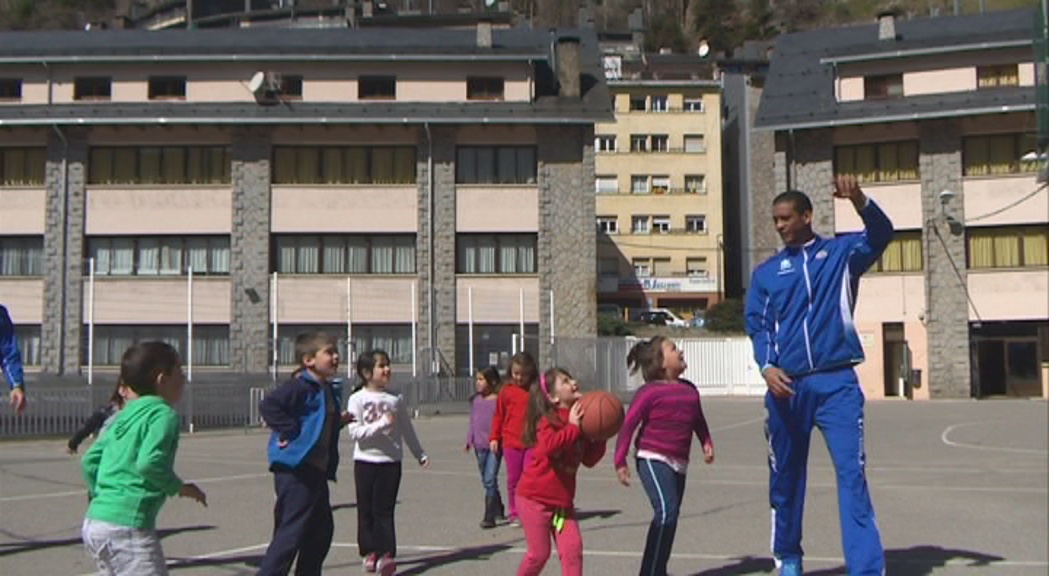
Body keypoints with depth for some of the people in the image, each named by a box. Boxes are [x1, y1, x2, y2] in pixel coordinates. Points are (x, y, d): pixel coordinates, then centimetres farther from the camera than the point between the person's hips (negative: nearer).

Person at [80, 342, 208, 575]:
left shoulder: (123, 416, 16)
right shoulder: (163, 414, -8)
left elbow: (90, 461, 16)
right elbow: (149, 462, -22)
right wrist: (179, 487, -8)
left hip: (93, 521, 9)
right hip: (127, 525, -9)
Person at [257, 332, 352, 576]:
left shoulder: (326, 390, 16)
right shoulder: (300, 387, -13)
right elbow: (268, 405, -25)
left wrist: (340, 422, 10)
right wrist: (289, 432, -24)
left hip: (315, 471, 10)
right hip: (295, 470, -10)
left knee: (322, 529, 16)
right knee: (291, 531, -8)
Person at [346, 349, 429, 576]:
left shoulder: (396, 399, 5)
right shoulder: (357, 399, -3)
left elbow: (407, 430, 14)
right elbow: (355, 432, -12)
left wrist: (420, 455, 16)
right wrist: (382, 423, -20)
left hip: (391, 461, 1)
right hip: (365, 461, -1)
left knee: (384, 510, -3)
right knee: (366, 510, 7)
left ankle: (386, 554, -5)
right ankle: (369, 552, 18)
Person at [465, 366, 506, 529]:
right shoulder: (475, 400, 10)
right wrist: (469, 440, 13)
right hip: (480, 445, 7)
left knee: (490, 480, -11)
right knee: (486, 481, 14)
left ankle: (489, 516, -8)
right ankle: (498, 509, 31)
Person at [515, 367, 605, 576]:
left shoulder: (580, 419, 6)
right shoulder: (549, 420, -15)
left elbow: (589, 459, 7)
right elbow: (549, 445, -37)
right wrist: (573, 427, -31)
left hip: (562, 500, 6)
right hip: (535, 498, -6)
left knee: (573, 547, -4)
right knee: (539, 553, 1)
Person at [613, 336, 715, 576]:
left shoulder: (689, 389, 12)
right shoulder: (649, 392, -9)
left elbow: (698, 421, 25)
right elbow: (628, 425, -9)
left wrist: (707, 443, 8)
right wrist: (620, 462, -11)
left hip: (678, 463, 7)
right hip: (653, 459, -7)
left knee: (670, 513, 12)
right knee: (666, 511, -20)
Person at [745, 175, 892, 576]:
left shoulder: (841, 252, 6)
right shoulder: (766, 272, 11)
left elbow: (881, 235, -11)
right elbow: (757, 327, 8)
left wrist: (859, 201, -31)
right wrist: (767, 367, -11)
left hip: (836, 382, -2)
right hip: (787, 386, 3)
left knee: (852, 473, -9)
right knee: (785, 476, 11)